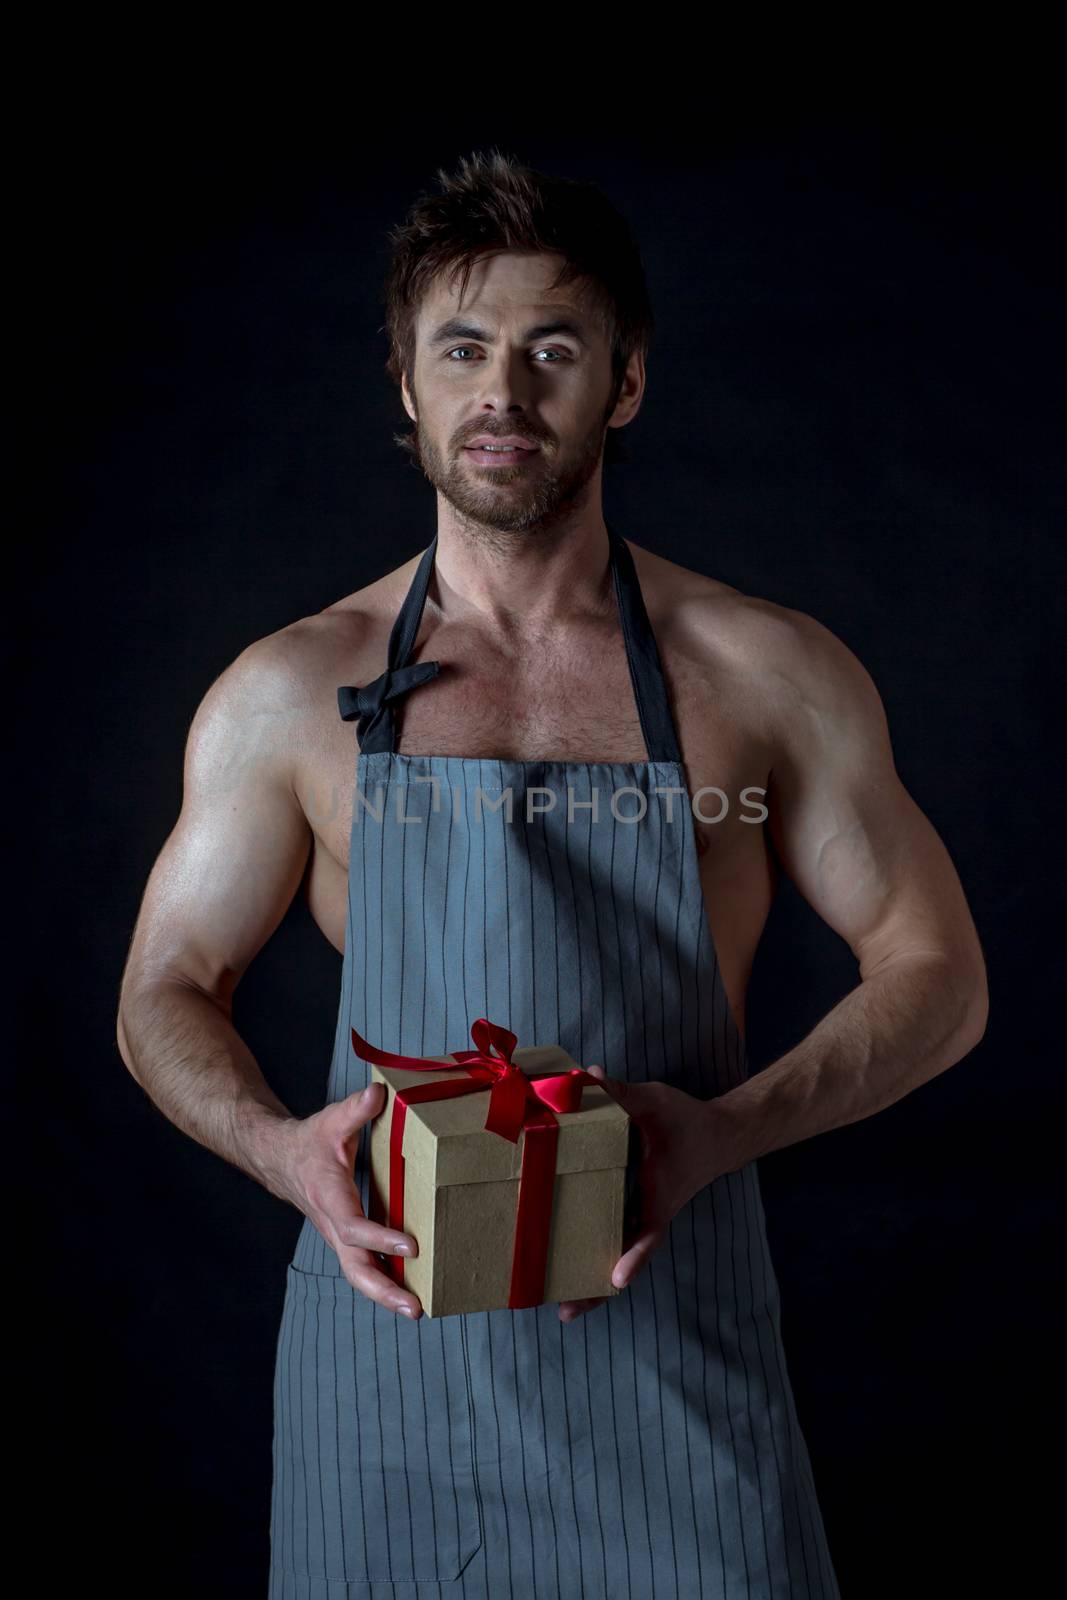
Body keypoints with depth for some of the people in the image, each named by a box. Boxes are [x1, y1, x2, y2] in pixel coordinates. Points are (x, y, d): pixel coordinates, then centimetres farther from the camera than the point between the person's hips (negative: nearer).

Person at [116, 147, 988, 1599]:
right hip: (386, 1311, 1)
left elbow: (937, 973, 3)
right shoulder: (289, 693, 0)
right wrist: (280, 1146, -12)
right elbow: (166, 994, 8)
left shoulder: (773, 675, -3)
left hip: (666, 1334, 0)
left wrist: (724, 1129, -13)